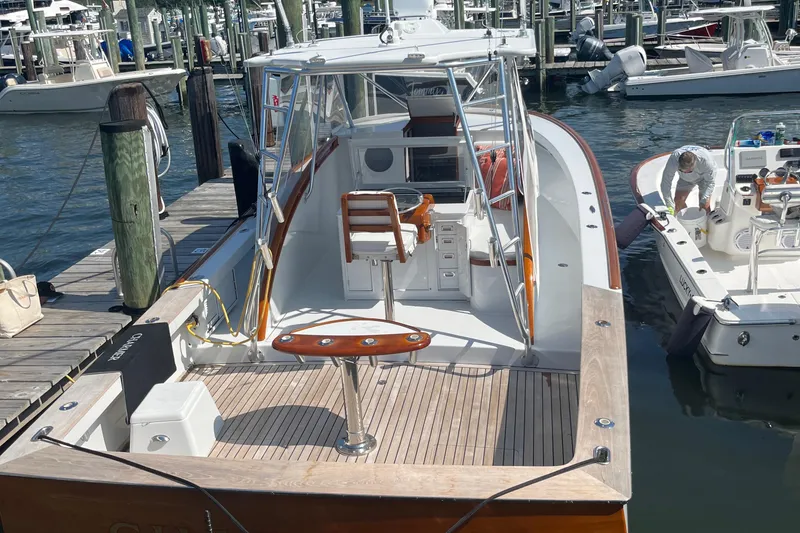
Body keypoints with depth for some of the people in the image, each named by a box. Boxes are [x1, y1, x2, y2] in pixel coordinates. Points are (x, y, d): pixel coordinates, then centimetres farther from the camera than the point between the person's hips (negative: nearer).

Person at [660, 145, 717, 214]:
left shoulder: (706, 160, -42)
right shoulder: (673, 160, -39)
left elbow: (710, 183, -28)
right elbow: (666, 182, -34)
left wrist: (703, 200, -39)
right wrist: (670, 205, -38)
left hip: (704, 177, -2)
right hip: (685, 179, 2)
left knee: (705, 205, -13)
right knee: (678, 201, -7)